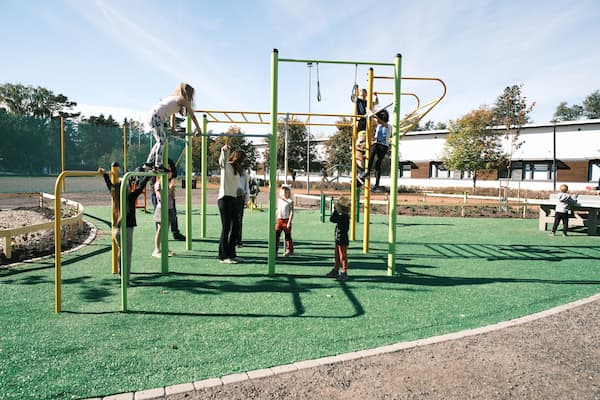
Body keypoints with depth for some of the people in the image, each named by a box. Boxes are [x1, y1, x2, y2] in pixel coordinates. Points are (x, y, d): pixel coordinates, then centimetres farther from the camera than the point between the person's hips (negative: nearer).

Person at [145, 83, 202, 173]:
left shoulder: (174, 98, 24)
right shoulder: (182, 100, -1)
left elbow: (172, 112, 31)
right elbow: (192, 116, 0)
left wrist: (173, 127, 33)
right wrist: (198, 129, 5)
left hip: (153, 116, 9)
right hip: (156, 117, -9)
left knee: (161, 141, 14)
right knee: (161, 140, -11)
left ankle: (149, 163, 17)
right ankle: (158, 166, -16)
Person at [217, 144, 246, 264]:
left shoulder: (237, 170, 21)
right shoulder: (226, 166, -4)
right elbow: (222, 160, -27)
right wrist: (224, 150, -47)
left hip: (233, 199, 9)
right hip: (225, 199, -9)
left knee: (236, 227, 10)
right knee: (226, 228, -5)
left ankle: (231, 254, 20)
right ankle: (223, 256, 2)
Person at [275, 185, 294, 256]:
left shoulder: (290, 201, -4)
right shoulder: (279, 200, 13)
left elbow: (291, 212, -8)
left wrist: (289, 222, -15)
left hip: (286, 220, -5)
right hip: (279, 220, 5)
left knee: (287, 236, 3)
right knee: (276, 234, -3)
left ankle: (289, 250, 14)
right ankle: (275, 250, 3)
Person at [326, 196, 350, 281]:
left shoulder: (343, 217, -22)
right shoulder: (342, 215, 9)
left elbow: (332, 219, -26)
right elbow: (333, 219, 19)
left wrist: (335, 210, -15)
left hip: (343, 241, -10)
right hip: (339, 240, 10)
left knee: (343, 257, -1)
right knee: (337, 256, 19)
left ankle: (344, 274, 8)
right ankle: (335, 271, 31)